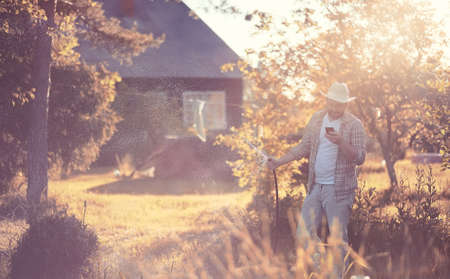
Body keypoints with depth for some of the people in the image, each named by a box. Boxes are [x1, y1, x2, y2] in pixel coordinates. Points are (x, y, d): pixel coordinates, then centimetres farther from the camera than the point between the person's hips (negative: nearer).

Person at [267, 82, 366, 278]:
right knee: (304, 233, 5)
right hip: (316, 186, 5)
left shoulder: (354, 125, -6)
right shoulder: (316, 119, 9)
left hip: (339, 190, -5)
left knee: (338, 237, -1)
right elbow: (304, 148, 18)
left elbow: (360, 158, -13)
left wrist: (340, 142, -28)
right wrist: (279, 162, 10)